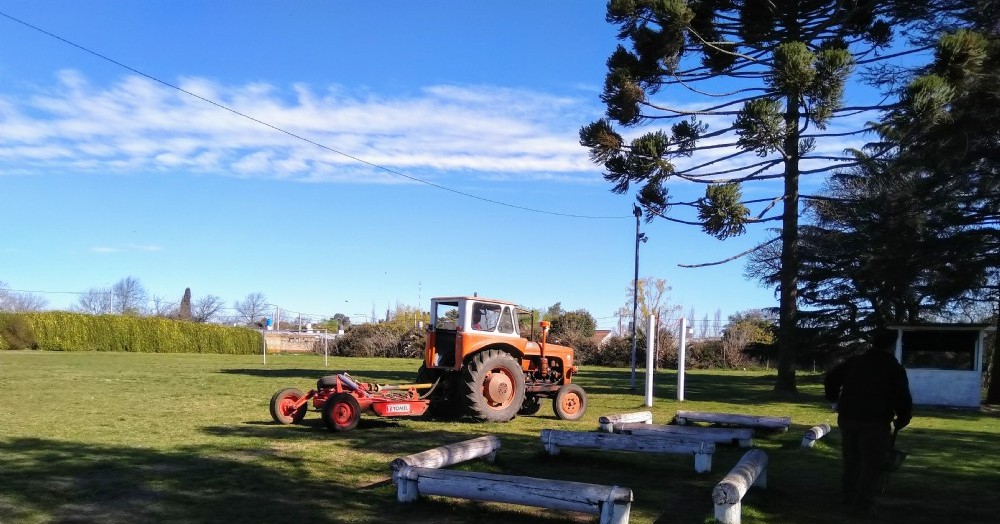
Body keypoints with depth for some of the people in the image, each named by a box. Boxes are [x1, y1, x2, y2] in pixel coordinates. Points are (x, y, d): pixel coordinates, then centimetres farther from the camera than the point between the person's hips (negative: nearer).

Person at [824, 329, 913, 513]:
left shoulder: (854, 361, 13)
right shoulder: (895, 368, 1)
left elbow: (831, 379, 14)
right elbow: (903, 399, -3)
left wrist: (834, 398, 27)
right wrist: (901, 421, 12)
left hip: (848, 417, 5)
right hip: (875, 422, -5)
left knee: (851, 460, 18)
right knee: (873, 464, 4)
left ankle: (849, 497, 25)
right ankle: (862, 503, 2)